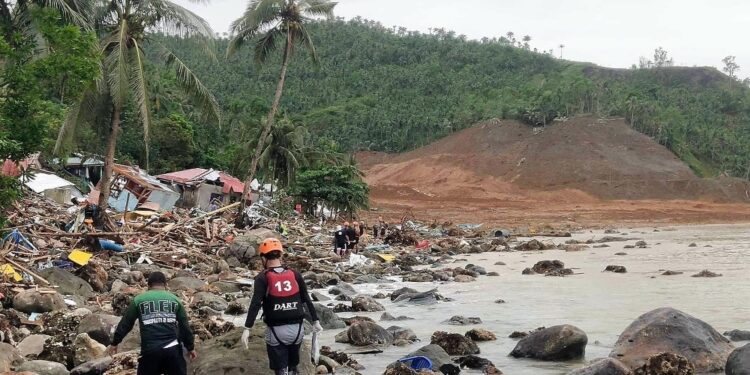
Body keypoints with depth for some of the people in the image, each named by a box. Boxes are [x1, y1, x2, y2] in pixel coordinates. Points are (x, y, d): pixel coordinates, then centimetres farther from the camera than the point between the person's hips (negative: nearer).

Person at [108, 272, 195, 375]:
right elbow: (184, 327, 11)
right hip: (172, 348, 1)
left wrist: (114, 343, 22)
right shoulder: (174, 299, 10)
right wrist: (190, 347, 21)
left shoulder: (139, 300, 8)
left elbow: (125, 324, 11)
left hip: (149, 350, -1)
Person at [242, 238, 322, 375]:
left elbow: (255, 304, -16)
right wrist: (315, 321, 16)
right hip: (296, 329, 3)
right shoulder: (295, 274, 5)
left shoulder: (263, 278, -5)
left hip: (276, 331, -3)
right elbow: (307, 300, 7)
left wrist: (247, 329, -18)